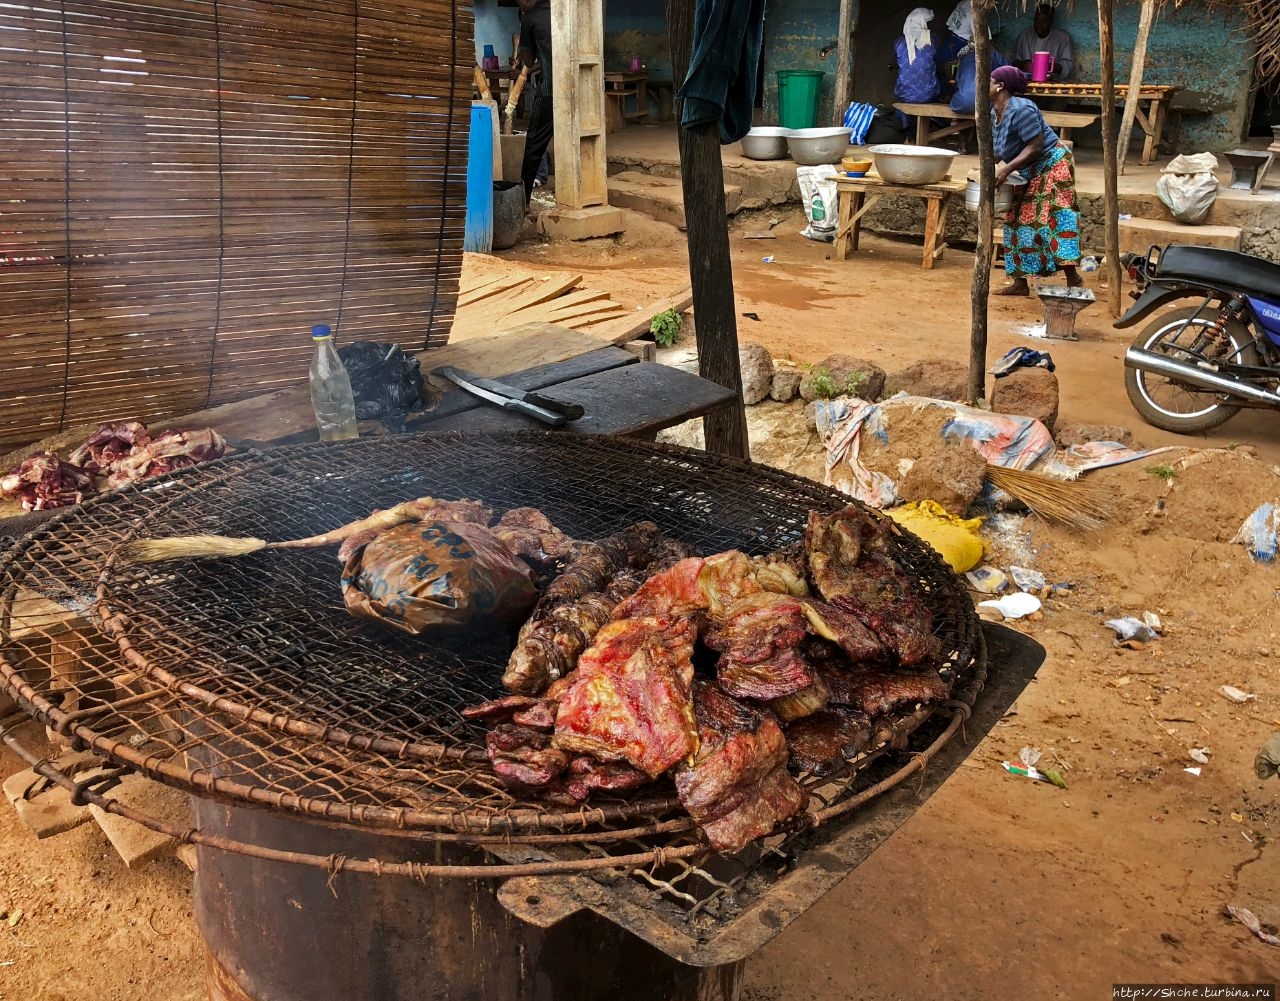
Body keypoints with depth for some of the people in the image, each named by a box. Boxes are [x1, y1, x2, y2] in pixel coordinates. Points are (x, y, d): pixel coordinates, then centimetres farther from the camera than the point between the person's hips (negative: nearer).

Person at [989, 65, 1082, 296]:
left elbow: (1035, 146, -26)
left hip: (1051, 166, -10)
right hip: (1028, 174, 10)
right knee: (1019, 223, 9)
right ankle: (1020, 283, 15)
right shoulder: (994, 112, 5)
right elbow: (1000, 148, 14)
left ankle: (1074, 279, -13)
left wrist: (1007, 169, -28)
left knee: (1055, 221, -15)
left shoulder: (1020, 110, -24)